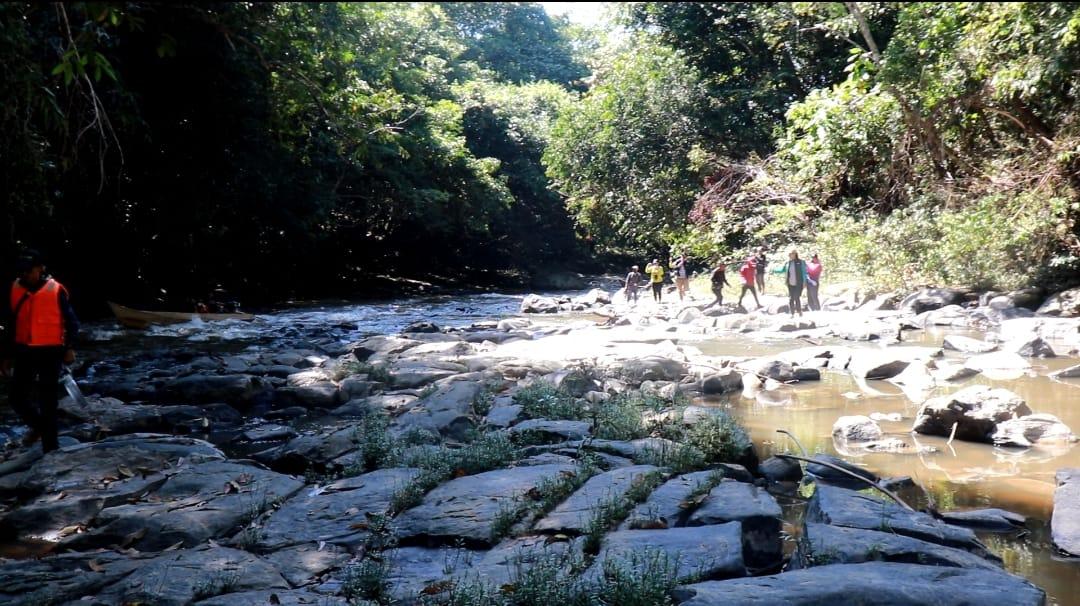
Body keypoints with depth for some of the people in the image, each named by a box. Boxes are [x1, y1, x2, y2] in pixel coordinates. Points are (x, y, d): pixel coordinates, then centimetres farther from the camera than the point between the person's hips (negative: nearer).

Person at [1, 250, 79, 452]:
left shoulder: (56, 290, -8)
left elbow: (71, 321, -4)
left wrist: (70, 348, -14)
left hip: (50, 352, -4)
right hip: (24, 352, 4)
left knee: (47, 401, 0)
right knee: (16, 397, 6)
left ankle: (50, 447, 8)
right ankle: (38, 425, 34)